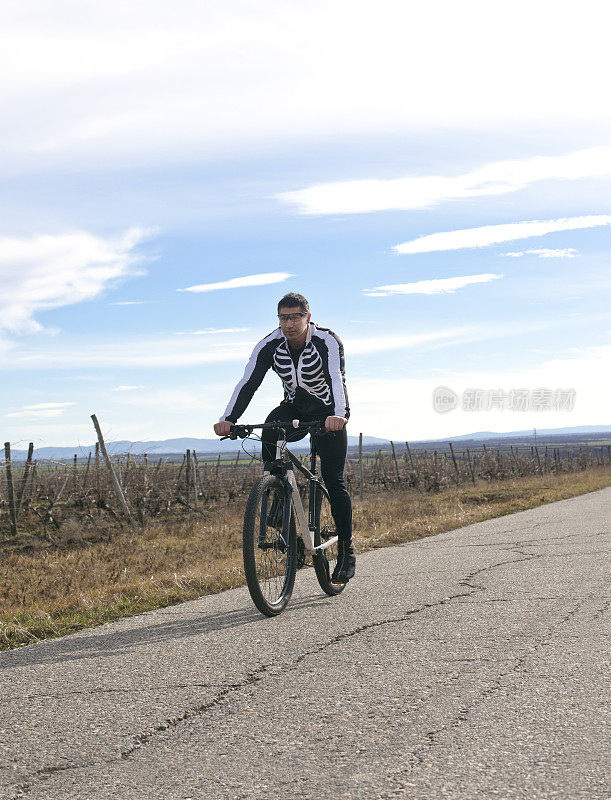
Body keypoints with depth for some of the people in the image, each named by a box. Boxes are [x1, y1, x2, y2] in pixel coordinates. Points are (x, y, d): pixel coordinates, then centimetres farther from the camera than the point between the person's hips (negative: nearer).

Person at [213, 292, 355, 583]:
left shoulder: (328, 341, -24)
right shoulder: (270, 345, -14)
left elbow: (336, 378, -39)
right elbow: (248, 382, -24)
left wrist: (338, 415, -59)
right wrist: (228, 419, -40)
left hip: (328, 413, -3)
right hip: (294, 409, 3)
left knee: (334, 482, -10)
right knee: (271, 427, -33)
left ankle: (346, 550, 5)